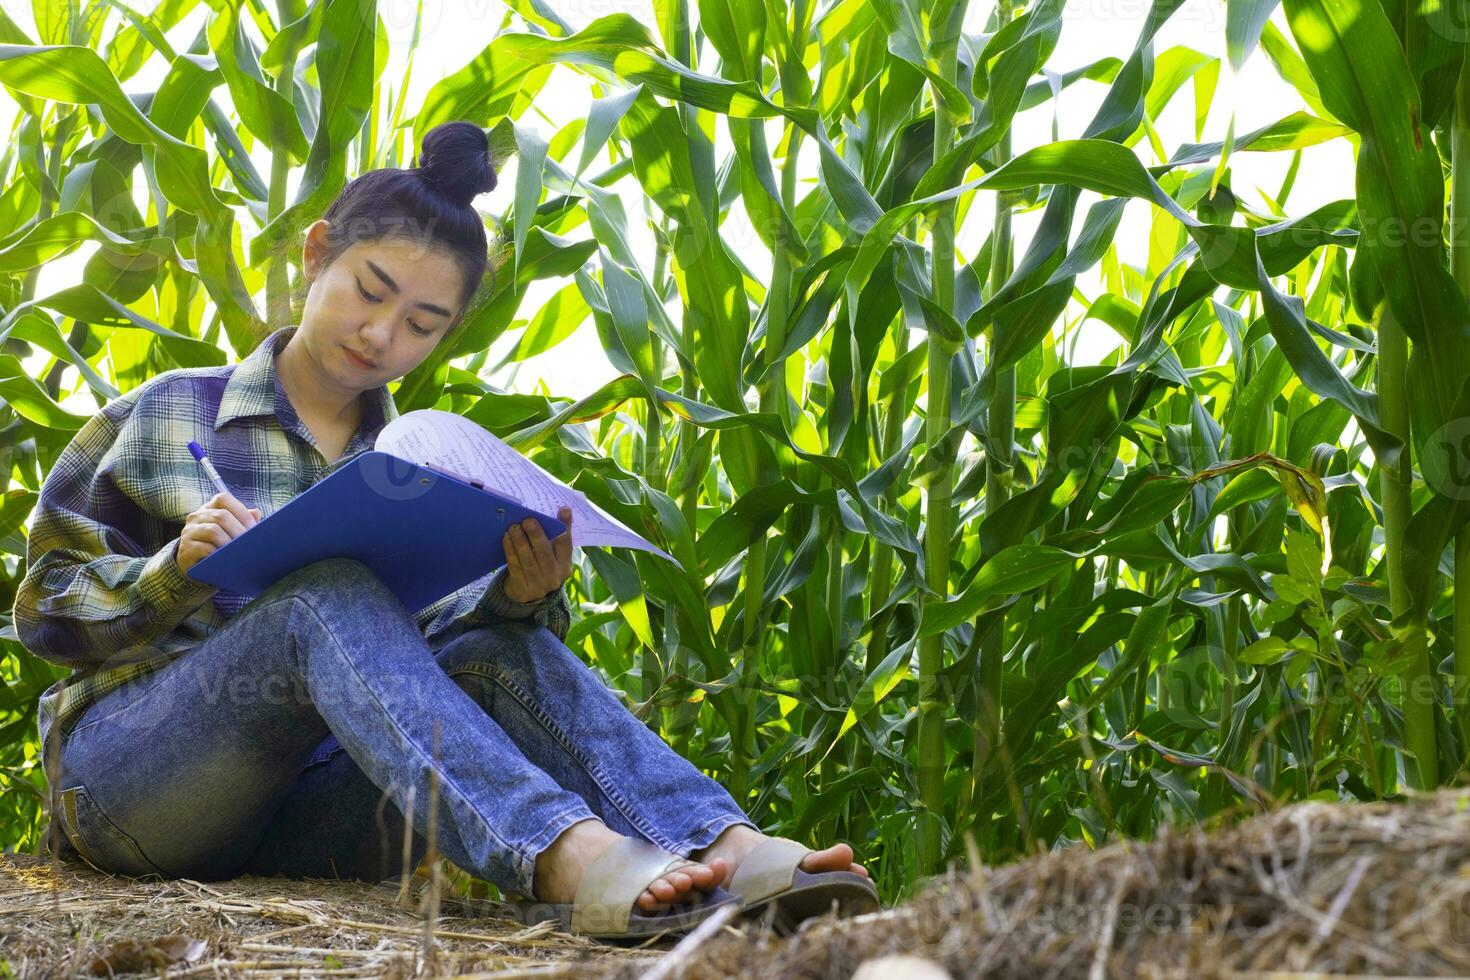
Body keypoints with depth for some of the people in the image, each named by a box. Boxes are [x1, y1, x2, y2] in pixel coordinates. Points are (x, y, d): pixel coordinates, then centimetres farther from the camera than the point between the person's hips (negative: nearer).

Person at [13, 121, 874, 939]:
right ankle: (567, 857, -54)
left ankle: (726, 850, -47)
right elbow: (46, 606, 6)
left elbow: (413, 660, 5)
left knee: (498, 649, -24)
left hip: (304, 808, 3)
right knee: (330, 594, -32)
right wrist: (174, 572, -14)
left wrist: (518, 599, -16)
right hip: (124, 768, -3)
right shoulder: (168, 415, 9)